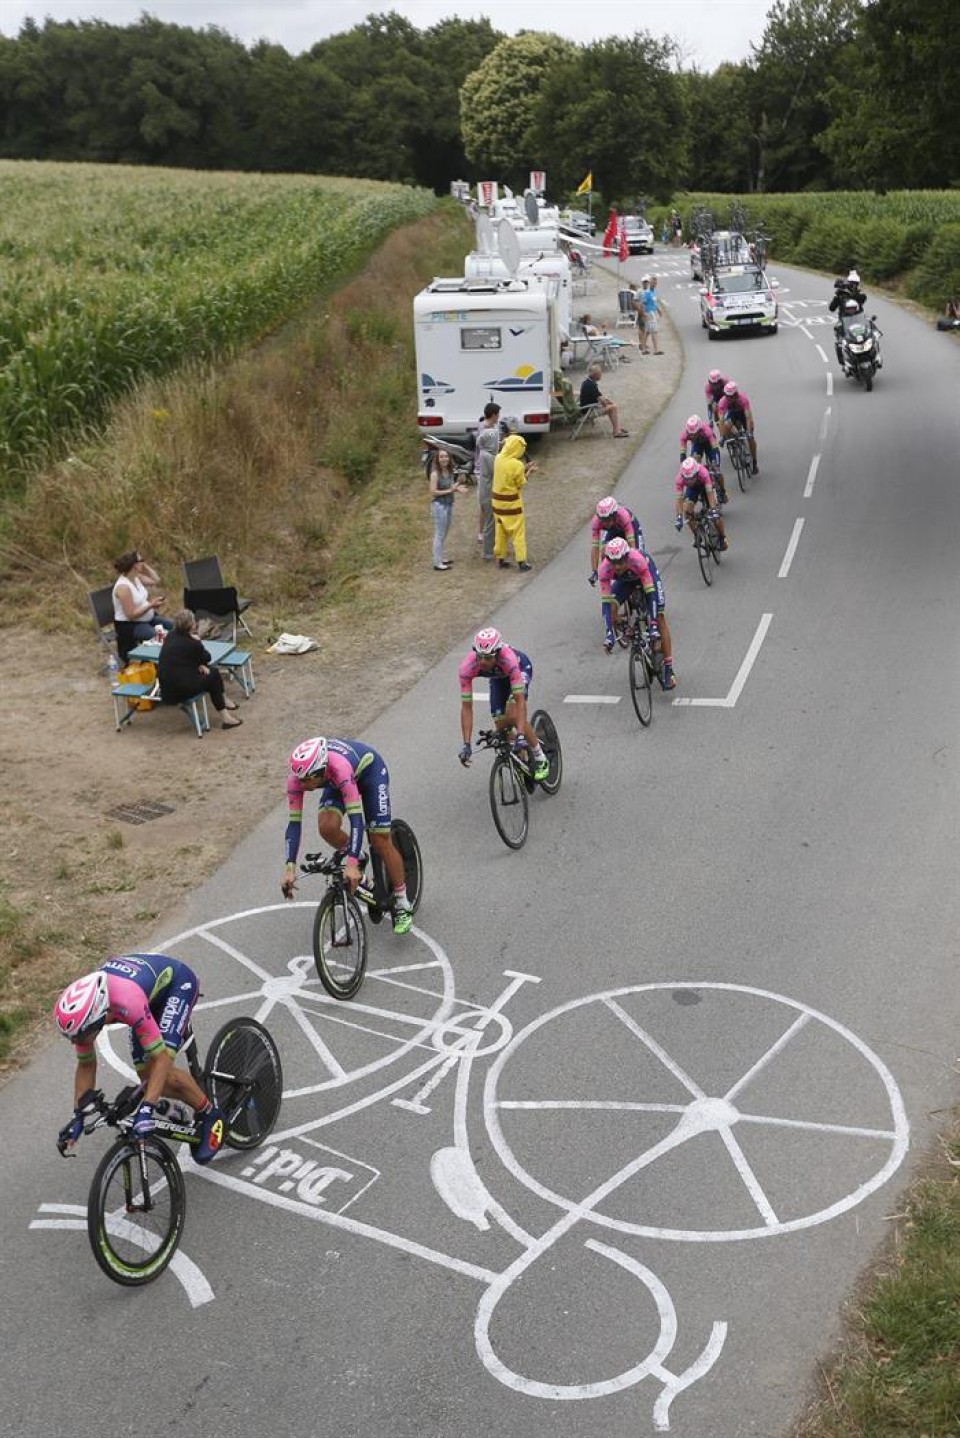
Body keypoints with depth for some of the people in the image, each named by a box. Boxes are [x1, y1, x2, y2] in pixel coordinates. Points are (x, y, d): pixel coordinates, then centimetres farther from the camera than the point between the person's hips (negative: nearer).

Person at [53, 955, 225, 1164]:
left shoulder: (128, 1003, -44)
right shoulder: (81, 1013, -24)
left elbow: (161, 1058, -38)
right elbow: (86, 1065, -8)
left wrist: (146, 1108, -45)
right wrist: (78, 1115, -13)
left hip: (177, 980, -6)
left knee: (158, 1067, -22)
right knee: (146, 1076, -3)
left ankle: (211, 1116, -3)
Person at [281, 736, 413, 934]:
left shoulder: (339, 768, -44)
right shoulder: (297, 777, -30)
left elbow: (356, 817, -45)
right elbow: (294, 823, -26)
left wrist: (352, 864, -51)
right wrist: (290, 867, -34)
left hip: (369, 770, -4)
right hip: (335, 781, 4)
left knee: (381, 841, -9)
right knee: (327, 827, -23)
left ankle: (403, 906, 7)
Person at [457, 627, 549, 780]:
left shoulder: (508, 659, -45)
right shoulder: (466, 669, -36)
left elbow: (520, 700, -44)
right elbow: (466, 707, -33)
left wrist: (520, 735, -52)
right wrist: (466, 744, -39)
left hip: (522, 667, -4)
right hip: (498, 677, 4)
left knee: (513, 716, -24)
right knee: (501, 725, -4)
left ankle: (541, 760, -7)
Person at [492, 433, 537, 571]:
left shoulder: (498, 459, -4)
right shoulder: (517, 465, -22)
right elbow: (520, 484, -11)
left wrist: (524, 469, 8)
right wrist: (528, 474, 4)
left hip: (497, 500, 6)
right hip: (512, 503, -6)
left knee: (500, 531, 16)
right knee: (518, 532, 4)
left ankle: (500, 559, 22)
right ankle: (521, 561, 5)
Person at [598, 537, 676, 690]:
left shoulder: (638, 561, -43)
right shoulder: (605, 569, -36)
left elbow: (651, 593, -41)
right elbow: (606, 602, -36)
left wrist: (654, 626, -47)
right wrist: (608, 634, -42)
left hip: (647, 573, -3)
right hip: (625, 580, 3)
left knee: (660, 617, -14)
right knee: (611, 608, -21)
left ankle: (668, 669, -11)